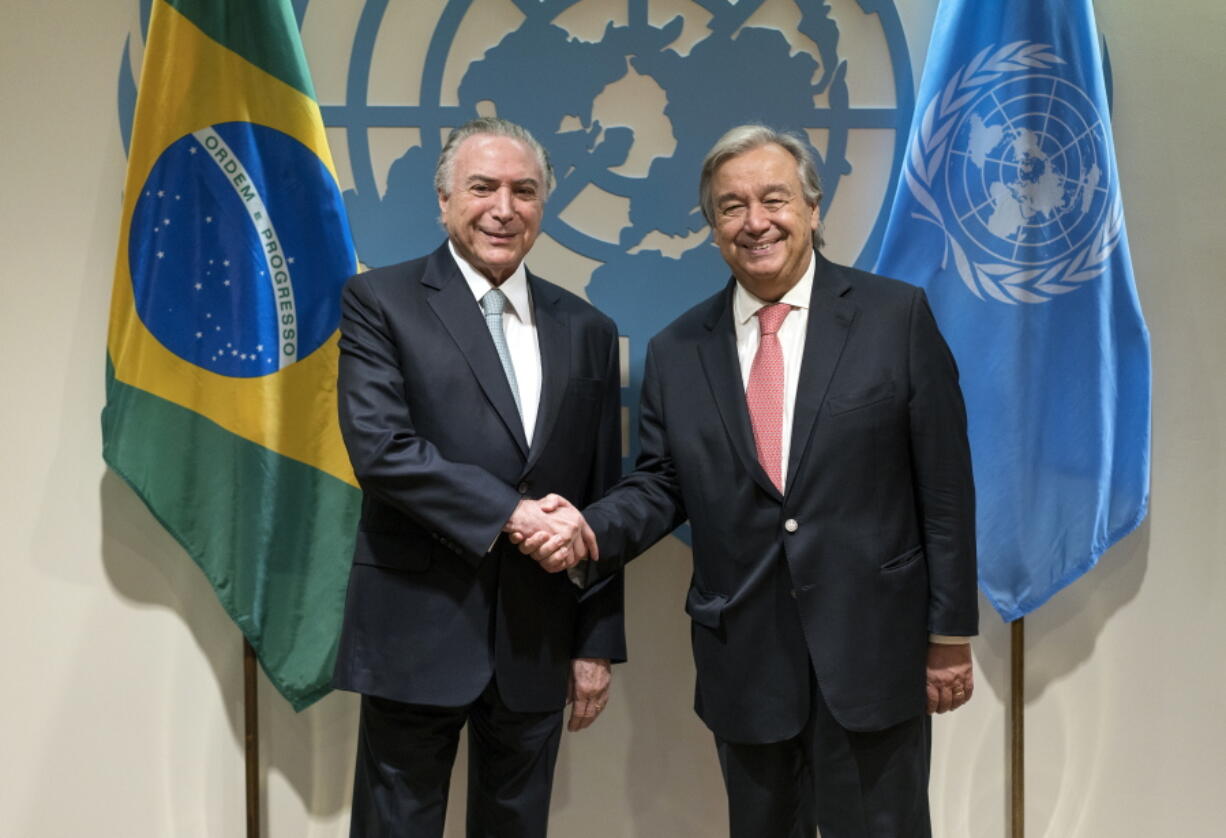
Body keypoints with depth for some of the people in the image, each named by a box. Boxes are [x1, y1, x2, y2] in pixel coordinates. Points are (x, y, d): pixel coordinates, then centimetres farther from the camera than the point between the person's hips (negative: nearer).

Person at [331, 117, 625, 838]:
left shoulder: (586, 330, 8)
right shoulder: (380, 302, -2)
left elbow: (601, 500, 8)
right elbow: (379, 448, -15)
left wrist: (598, 642, 7)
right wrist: (510, 512, -21)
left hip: (539, 642, 4)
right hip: (418, 633, -3)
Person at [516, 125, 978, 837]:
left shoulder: (897, 316, -3)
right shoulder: (677, 352, 5)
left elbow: (944, 485, -3)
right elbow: (661, 485, 7)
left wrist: (951, 633, -3)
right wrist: (590, 530, -14)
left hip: (873, 651, -2)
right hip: (745, 663, 3)